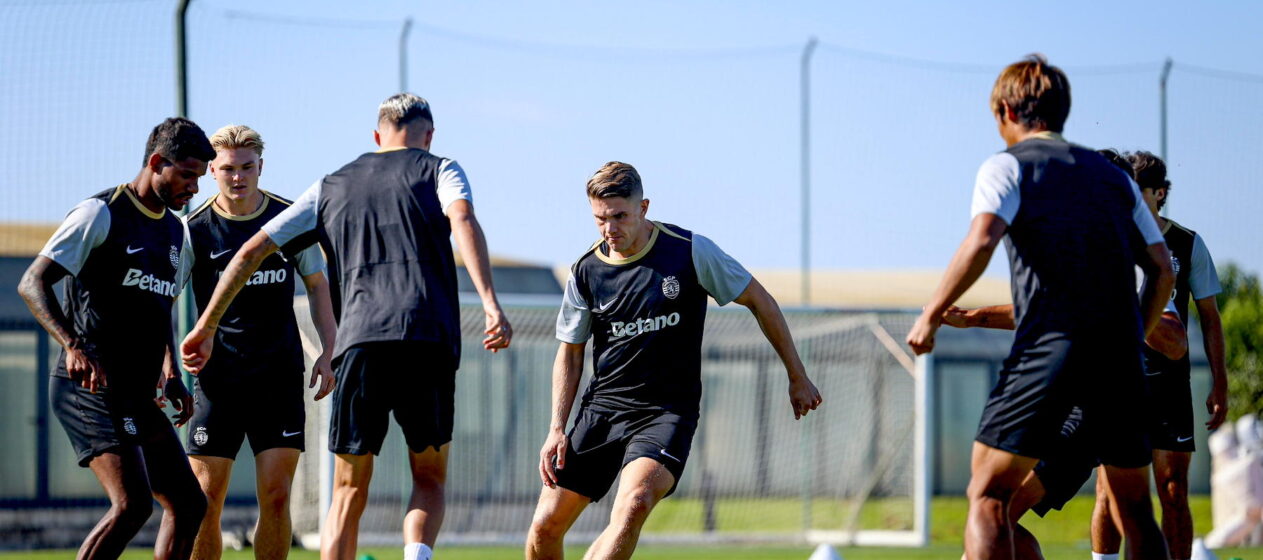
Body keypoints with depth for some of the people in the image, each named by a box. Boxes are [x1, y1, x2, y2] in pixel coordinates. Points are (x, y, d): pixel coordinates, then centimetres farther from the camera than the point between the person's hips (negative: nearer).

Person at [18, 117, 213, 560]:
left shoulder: (176, 232, 18)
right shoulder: (101, 214, -8)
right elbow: (32, 283, -13)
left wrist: (172, 377, 16)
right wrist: (72, 346, -27)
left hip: (137, 398, 9)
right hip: (91, 388, -9)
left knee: (189, 505, 6)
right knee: (132, 504, -22)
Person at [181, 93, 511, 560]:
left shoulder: (330, 187, 25)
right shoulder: (439, 171, 17)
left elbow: (252, 251, 22)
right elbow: (462, 220, -6)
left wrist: (206, 326, 29)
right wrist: (490, 303, -17)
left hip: (360, 345, 1)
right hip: (429, 341, -1)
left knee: (348, 495, 8)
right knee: (430, 480, 13)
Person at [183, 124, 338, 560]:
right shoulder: (194, 229, -2)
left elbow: (317, 286, 13)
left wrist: (328, 353, 3)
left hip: (280, 373, 1)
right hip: (217, 376, -1)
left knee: (276, 495, -4)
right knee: (205, 497, -6)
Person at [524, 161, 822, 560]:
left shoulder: (691, 251, -7)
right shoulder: (586, 272, 1)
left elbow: (759, 302, 4)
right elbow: (570, 353, 13)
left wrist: (797, 378, 8)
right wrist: (557, 429, 3)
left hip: (667, 411, -3)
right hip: (601, 408, 3)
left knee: (633, 505, -31)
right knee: (545, 525, -4)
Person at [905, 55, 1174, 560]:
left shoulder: (1007, 166, 8)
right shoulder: (1114, 176, 23)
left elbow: (982, 240, -11)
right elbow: (1163, 268, 18)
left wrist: (931, 315, -5)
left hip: (1049, 346, -5)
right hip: (1120, 356, 5)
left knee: (988, 494, -2)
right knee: (1134, 509, 13)